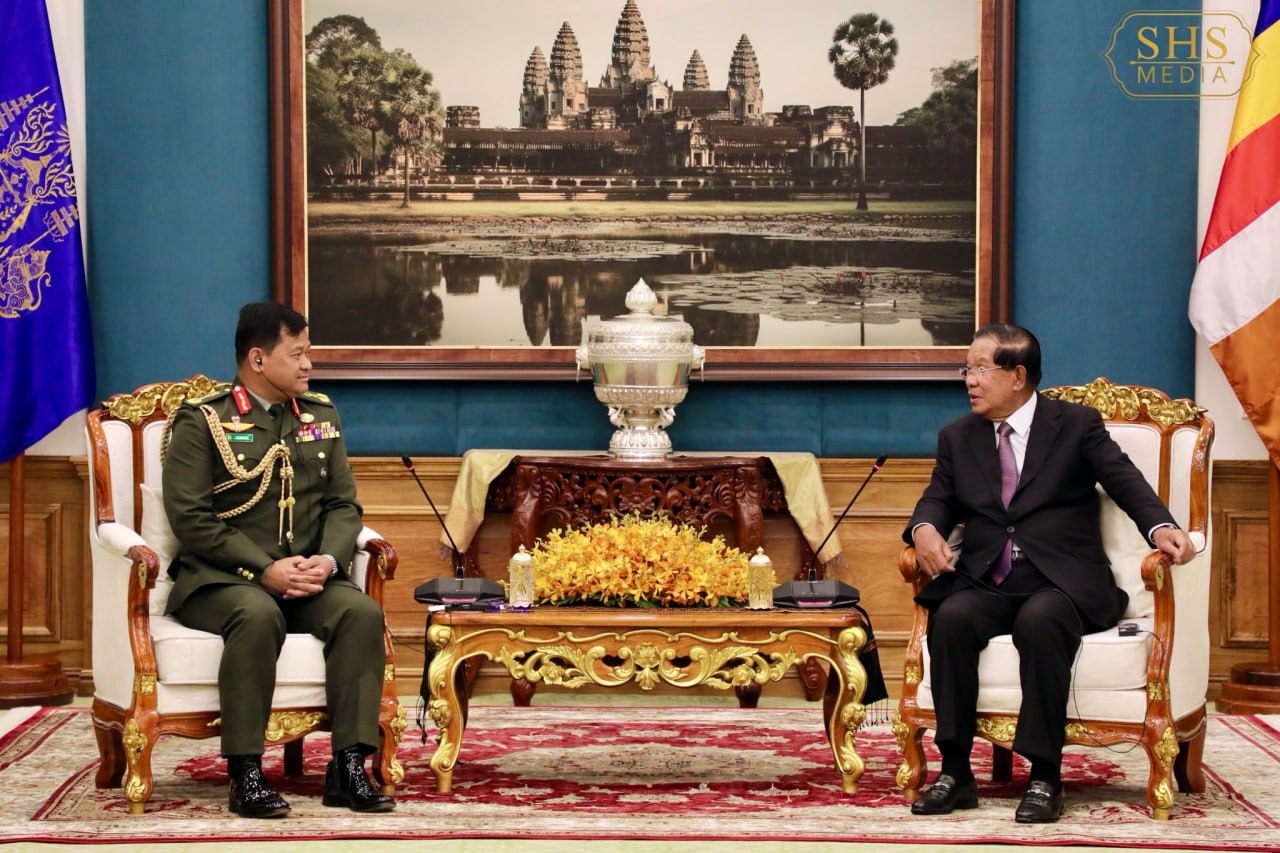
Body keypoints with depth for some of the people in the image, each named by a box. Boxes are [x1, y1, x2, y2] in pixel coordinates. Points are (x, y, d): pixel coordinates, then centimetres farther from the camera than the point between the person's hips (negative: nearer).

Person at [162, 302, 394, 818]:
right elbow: (189, 518, -9)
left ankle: (348, 767, -25)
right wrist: (265, 570, -18)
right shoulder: (202, 422, 0)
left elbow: (343, 504, 13)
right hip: (221, 580, -4)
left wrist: (328, 559, -9)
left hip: (309, 577, 4)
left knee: (362, 612, -26)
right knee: (258, 615, -37)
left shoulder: (320, 416, 16)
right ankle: (245, 773, -30)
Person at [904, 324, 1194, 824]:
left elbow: (1125, 481, -2)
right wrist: (925, 529, -11)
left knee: (1039, 621, -37)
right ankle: (955, 772, -25)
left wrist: (1162, 528, -22)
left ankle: (1045, 778, -30)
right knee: (951, 617, -30)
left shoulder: (1077, 425, 7)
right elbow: (939, 498, 14)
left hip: (1061, 582, -3)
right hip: (986, 584, 3)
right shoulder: (957, 437, 19)